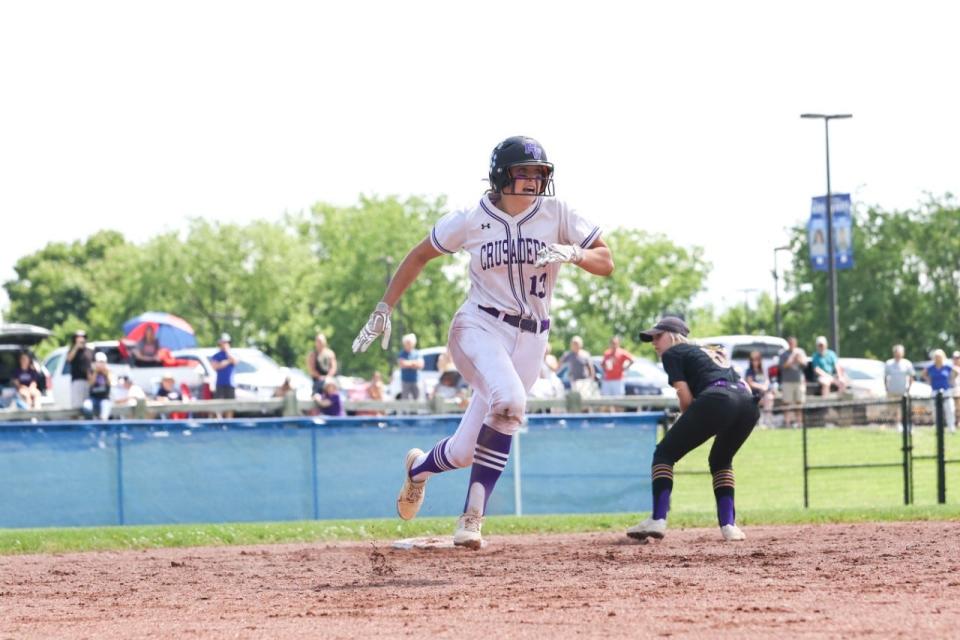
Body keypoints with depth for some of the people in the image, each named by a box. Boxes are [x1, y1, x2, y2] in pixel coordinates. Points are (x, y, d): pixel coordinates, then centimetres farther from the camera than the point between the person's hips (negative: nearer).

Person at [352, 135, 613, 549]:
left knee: (465, 453, -5)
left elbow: (606, 262, -1)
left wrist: (572, 254, -22)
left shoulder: (557, 215, 0)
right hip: (478, 328, -3)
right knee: (509, 399, -32)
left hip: (530, 340, 3)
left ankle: (419, 467, 27)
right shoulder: (471, 220, -2)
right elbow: (420, 256, 10)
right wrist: (384, 309, 6)